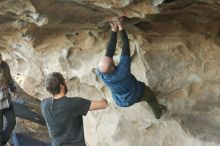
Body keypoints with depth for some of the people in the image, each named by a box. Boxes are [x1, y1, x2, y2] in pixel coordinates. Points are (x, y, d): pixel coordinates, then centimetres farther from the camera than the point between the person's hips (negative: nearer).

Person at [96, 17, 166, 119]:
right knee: (151, 96, 28)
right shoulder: (122, 71, -46)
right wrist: (121, 27, -34)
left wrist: (114, 30, -31)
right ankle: (158, 113, 56)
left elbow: (110, 51, -30)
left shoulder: (101, 74, -35)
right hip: (135, 95, -4)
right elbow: (126, 49, -38)